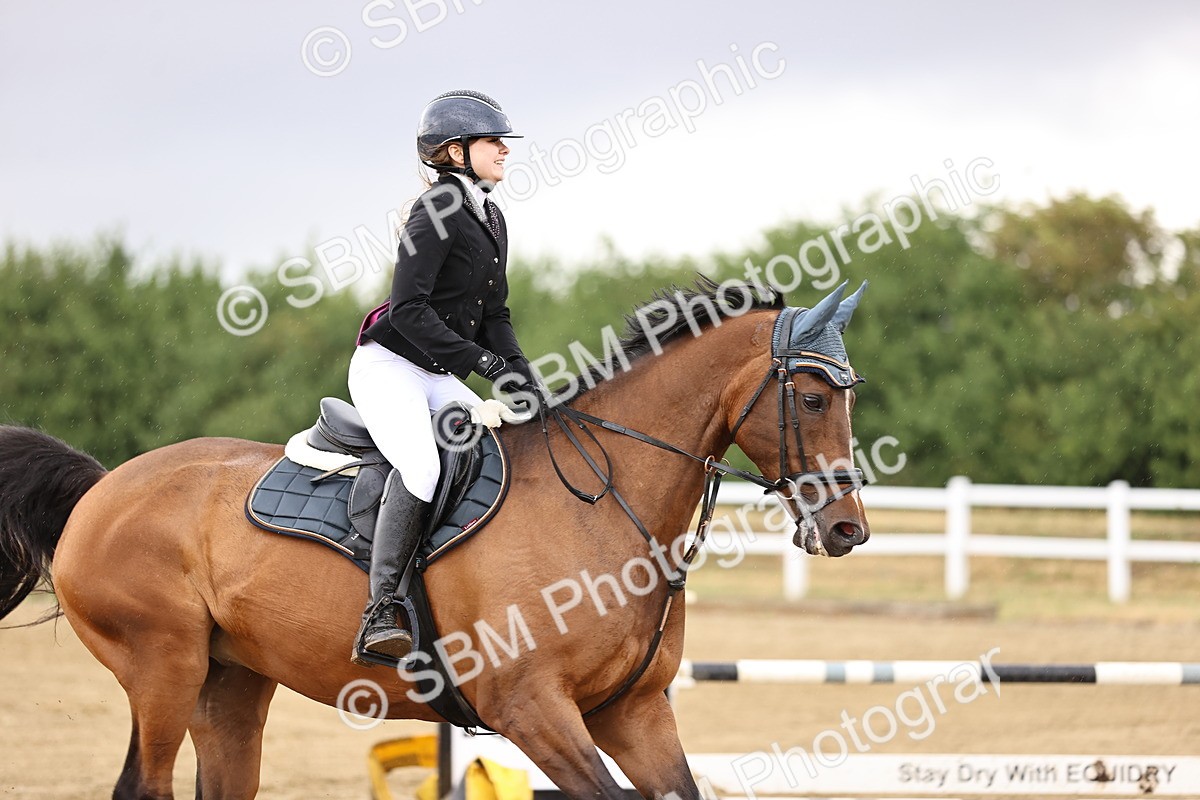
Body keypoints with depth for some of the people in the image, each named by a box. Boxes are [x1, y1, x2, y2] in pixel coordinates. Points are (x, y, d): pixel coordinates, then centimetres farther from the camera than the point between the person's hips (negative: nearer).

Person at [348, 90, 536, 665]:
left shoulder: (492, 219, 15)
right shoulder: (437, 209, -12)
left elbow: (494, 315, 18)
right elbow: (411, 310, -19)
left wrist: (522, 377, 3)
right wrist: (481, 360, -21)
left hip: (437, 376, 10)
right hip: (387, 364, -10)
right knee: (422, 465, -32)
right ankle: (379, 615, -34)